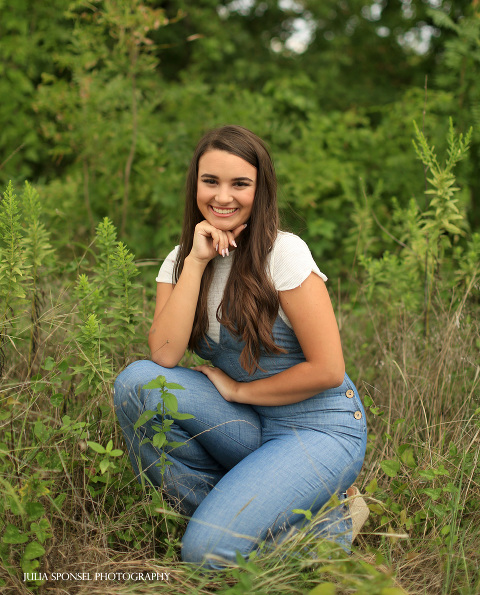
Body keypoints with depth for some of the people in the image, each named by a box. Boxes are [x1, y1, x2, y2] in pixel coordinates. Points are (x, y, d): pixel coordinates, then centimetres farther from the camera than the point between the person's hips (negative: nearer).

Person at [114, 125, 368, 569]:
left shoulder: (283, 253, -14)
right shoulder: (180, 261, 3)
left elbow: (328, 370, -16)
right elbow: (164, 356, -15)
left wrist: (238, 389, -10)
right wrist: (196, 262, -17)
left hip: (320, 431, -5)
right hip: (251, 429, 5)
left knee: (208, 550, -22)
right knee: (136, 382, -19)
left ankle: (331, 521, 4)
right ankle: (228, 509, -4)